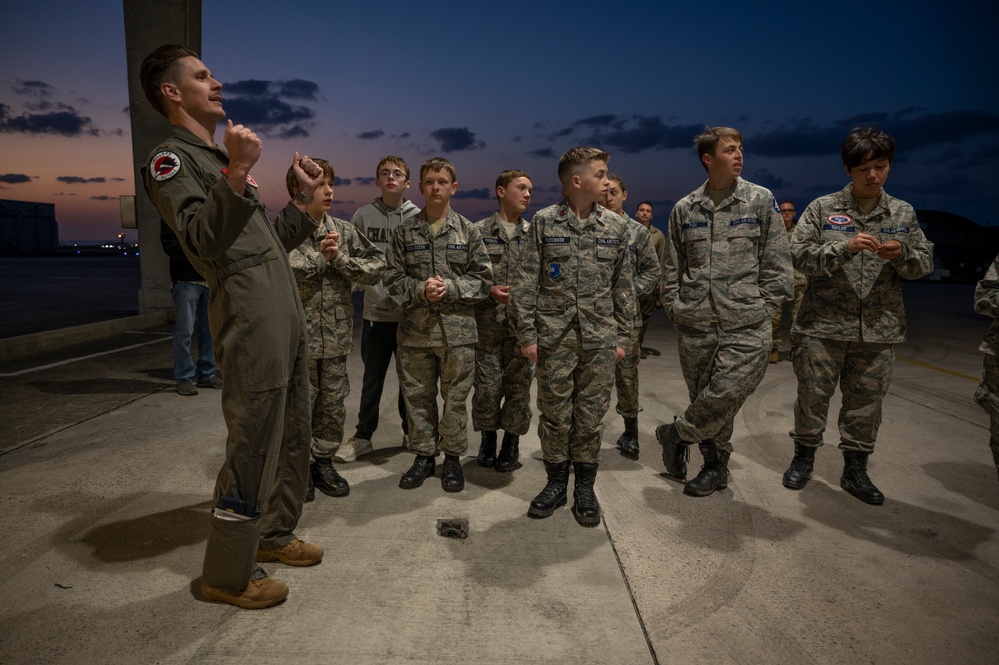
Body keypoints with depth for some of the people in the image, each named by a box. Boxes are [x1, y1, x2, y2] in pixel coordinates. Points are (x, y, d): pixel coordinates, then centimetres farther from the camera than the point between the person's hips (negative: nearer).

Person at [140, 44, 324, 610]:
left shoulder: (222, 159, 28)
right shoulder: (172, 158, 0)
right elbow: (203, 239, -16)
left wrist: (305, 198, 19)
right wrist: (237, 174, -25)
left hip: (288, 312, 9)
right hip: (251, 315, -9)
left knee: (294, 436, 15)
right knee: (254, 448, -5)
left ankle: (275, 535, 32)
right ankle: (229, 575, 10)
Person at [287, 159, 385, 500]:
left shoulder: (344, 230, 5)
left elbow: (377, 267, -2)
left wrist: (339, 258, -13)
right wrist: (321, 256, -14)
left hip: (336, 337, 4)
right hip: (299, 337, -3)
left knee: (333, 405, 12)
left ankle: (323, 462, 29)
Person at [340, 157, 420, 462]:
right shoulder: (363, 216, 3)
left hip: (411, 312, 0)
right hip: (375, 311, 1)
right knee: (372, 377, 10)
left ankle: (412, 432, 28)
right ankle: (363, 435, 23)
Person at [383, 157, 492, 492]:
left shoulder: (468, 231, 2)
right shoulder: (404, 232, 5)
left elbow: (483, 279, 0)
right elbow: (393, 279, 2)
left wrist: (450, 287, -14)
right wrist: (421, 290, -16)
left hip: (458, 330, -1)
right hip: (415, 331, 2)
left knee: (455, 398, 8)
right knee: (418, 396, 11)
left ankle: (453, 456, 24)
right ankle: (424, 455, 27)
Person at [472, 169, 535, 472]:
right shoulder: (479, 231, 2)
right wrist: (489, 290, -13)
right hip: (488, 322, -1)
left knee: (519, 385, 5)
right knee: (487, 385, 3)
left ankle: (512, 442, 22)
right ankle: (487, 439, 24)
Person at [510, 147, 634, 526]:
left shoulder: (615, 226, 7)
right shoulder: (544, 222, 0)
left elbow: (623, 286, 10)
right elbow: (526, 282, -1)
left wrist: (623, 336, 7)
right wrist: (527, 334, -5)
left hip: (600, 338, 2)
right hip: (554, 336, -1)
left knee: (591, 416, 7)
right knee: (554, 414, 7)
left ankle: (585, 488, 23)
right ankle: (556, 483, 25)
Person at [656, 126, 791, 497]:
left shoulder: (761, 201, 3)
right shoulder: (684, 209, 9)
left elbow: (776, 263, 2)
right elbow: (673, 268, 13)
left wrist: (764, 310, -3)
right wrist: (674, 308, 5)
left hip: (746, 327, -2)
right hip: (694, 327, 2)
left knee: (724, 396, -13)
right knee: (704, 400, 9)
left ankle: (676, 433, 14)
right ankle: (715, 466, 29)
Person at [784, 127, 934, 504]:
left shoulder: (903, 214, 9)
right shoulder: (822, 209, 1)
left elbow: (924, 264, 10)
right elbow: (800, 254, -6)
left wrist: (902, 254, -12)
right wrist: (845, 249, -20)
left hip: (879, 329, 3)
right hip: (824, 325, -2)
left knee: (866, 402, 9)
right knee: (813, 395, 5)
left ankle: (855, 470, 24)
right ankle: (804, 458, 25)